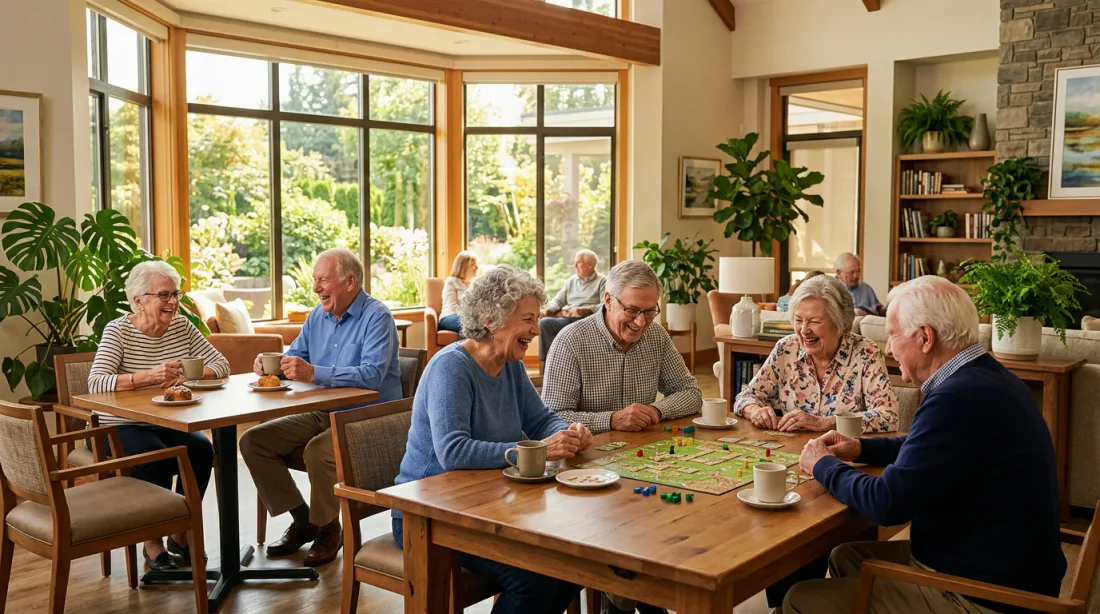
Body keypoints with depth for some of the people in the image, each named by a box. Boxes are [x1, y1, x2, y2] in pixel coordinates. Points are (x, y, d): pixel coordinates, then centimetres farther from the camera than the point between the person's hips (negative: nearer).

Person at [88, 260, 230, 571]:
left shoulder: (182, 326, 2)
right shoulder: (118, 331, -12)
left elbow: (221, 364, -3)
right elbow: (96, 383, -26)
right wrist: (149, 376, -40)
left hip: (166, 424, 4)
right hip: (119, 426, -4)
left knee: (201, 449, -23)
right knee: (156, 456, -32)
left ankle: (181, 533, -3)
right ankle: (152, 542, -11)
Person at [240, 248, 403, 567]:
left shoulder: (376, 316, -14)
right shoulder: (317, 316, 11)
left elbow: (372, 374, -27)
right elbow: (293, 356, 16)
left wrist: (314, 373, -35)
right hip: (320, 415, 8)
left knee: (318, 451, -34)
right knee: (252, 441, -4)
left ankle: (327, 529, -6)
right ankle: (302, 519, 8)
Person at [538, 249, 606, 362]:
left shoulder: (602, 281, 7)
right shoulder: (570, 281, 25)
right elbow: (557, 301, 19)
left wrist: (584, 310, -19)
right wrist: (548, 309, -4)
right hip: (565, 318, 5)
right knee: (543, 323, -24)